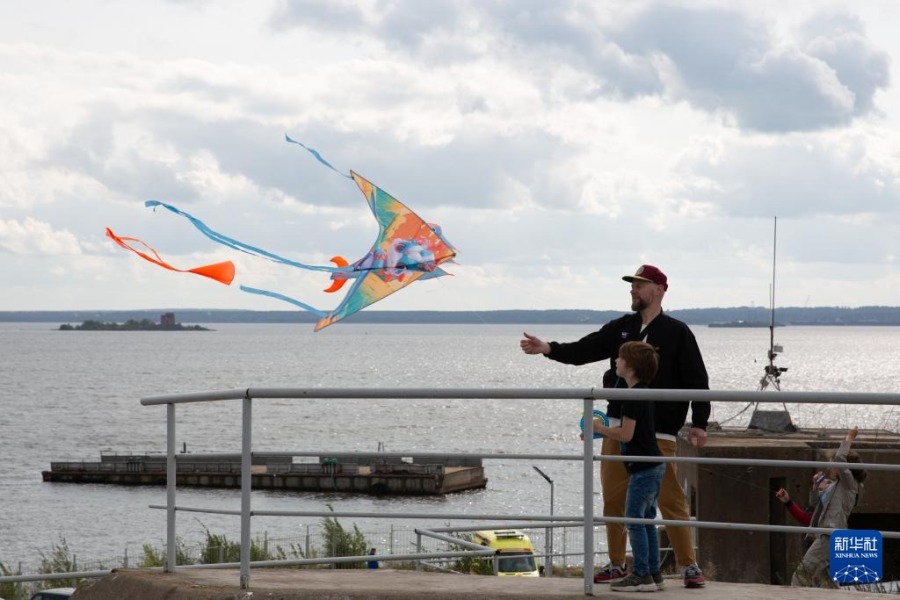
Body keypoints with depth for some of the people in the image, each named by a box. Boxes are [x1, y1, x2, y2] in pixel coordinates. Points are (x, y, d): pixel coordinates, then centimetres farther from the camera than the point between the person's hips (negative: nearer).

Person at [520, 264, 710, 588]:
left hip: (659, 431, -5)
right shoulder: (620, 328, 12)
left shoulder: (677, 333, 0)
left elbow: (696, 379, -1)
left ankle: (689, 565, 3)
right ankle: (616, 564, 17)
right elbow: (583, 351, 3)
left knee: (671, 500, -4)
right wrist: (549, 349, -13)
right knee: (613, 499, 6)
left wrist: (699, 423, -7)